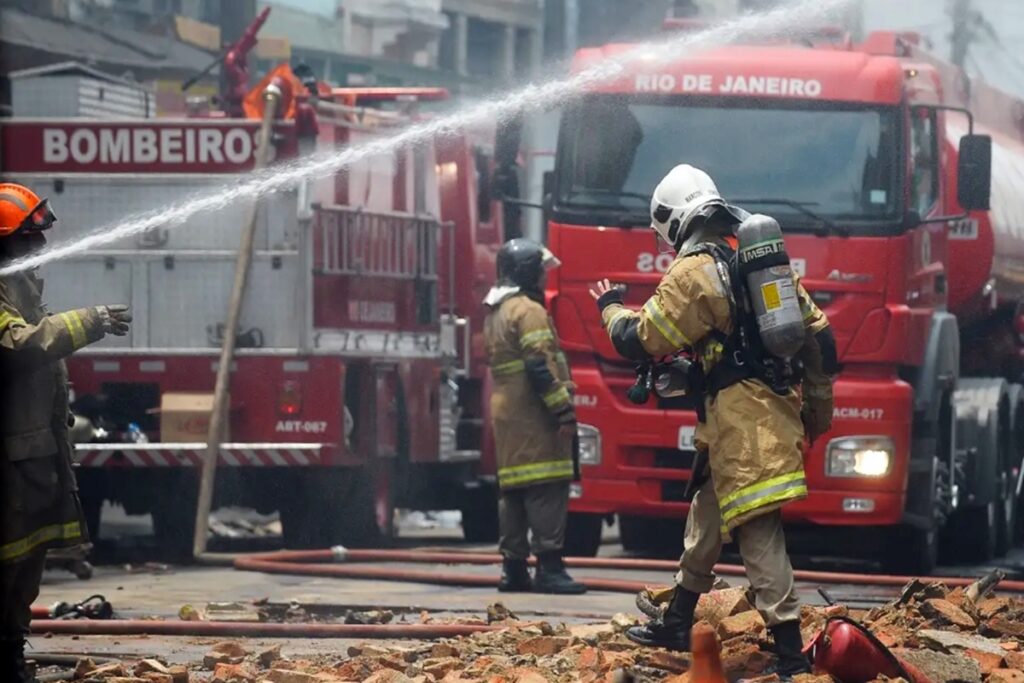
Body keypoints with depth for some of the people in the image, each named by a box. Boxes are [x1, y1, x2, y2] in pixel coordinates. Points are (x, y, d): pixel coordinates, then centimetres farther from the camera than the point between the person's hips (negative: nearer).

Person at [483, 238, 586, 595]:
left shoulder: (496, 313, 19)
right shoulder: (528, 311, -12)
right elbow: (540, 366, -20)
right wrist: (563, 410, -20)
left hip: (506, 413, 10)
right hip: (533, 417, -10)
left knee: (513, 491, 11)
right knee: (547, 489, -11)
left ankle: (513, 568, 11)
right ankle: (549, 567, -16)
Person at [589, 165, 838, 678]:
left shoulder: (693, 274, -10)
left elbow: (640, 341, -7)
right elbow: (818, 339, 16)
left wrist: (611, 308, 14)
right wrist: (818, 409, 24)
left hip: (739, 425, -9)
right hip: (778, 414, 9)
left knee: (760, 536, -10)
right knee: (705, 521, 23)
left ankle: (790, 655, -15)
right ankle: (677, 625, 36)